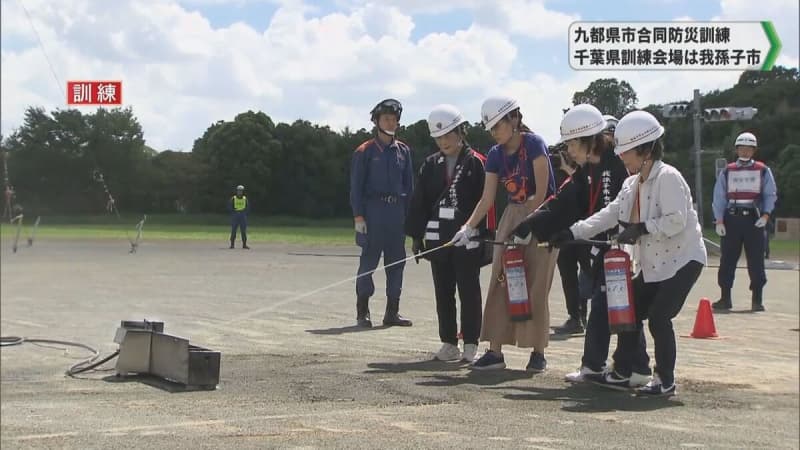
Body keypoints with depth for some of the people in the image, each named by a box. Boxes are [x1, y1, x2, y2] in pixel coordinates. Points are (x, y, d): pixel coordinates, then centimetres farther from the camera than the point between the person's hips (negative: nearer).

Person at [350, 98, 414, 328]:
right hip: (374, 208, -5)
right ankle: (363, 311, 5)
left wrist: (409, 213, 8)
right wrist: (358, 216, -10)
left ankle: (392, 311, 14)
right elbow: (356, 186, -3)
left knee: (397, 260, 6)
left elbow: (409, 184, 15)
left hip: (397, 210, 5)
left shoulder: (403, 150, 12)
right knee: (369, 260, -3)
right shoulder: (365, 151, 0)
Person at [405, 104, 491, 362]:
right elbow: (419, 202, 10)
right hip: (437, 237, 4)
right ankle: (449, 343, 16)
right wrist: (416, 235, 5)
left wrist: (485, 235, -10)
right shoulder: (431, 165, 10)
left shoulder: (476, 162, -2)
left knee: (469, 292, 2)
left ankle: (470, 344, 8)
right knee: (443, 293, 8)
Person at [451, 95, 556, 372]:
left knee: (535, 287, -4)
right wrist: (468, 228, -8)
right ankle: (495, 351, 3)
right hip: (512, 216, 6)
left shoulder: (533, 144, -13)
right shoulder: (495, 155, 5)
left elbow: (541, 192, -15)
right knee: (500, 284, 0)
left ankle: (538, 352, 6)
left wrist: (523, 229, -16)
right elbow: (487, 199, 4)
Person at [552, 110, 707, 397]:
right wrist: (572, 233, -2)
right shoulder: (632, 184, 10)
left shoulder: (668, 177, -17)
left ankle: (665, 381, -3)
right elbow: (609, 215, 6)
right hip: (654, 264, 9)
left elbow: (676, 221, -25)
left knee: (659, 317, -15)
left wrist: (641, 228, -28)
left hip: (682, 260, -9)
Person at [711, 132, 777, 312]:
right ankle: (725, 298, 8)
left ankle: (757, 299, 5)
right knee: (727, 260, 0)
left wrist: (765, 215, -10)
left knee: (756, 261, -2)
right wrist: (719, 221, -4)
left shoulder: (763, 170, 6)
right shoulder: (727, 171, 8)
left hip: (754, 220, -1)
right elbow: (719, 197, 5)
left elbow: (770, 194, 4)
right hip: (731, 218, 1)